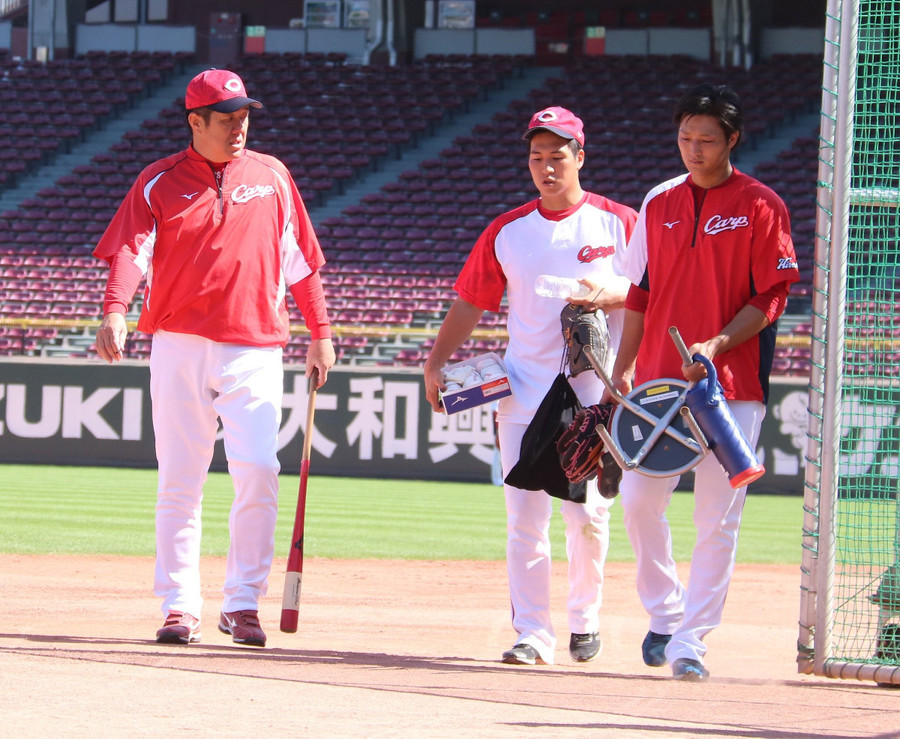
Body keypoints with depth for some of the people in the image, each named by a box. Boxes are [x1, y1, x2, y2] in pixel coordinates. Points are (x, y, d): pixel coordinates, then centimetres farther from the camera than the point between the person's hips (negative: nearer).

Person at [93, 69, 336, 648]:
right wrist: (116, 310, -27)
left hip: (255, 350, 1)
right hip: (180, 346, -1)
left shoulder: (271, 177, 10)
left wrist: (321, 332, 8)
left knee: (258, 471, -12)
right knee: (180, 480, 1)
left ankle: (243, 601, -1)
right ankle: (180, 606, 7)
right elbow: (130, 250, -9)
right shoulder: (160, 182, 4)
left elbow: (300, 259, 14)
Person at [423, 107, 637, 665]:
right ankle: (533, 634, 1)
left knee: (587, 515, -4)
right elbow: (470, 303, 12)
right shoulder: (507, 232, 11)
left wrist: (610, 293, -20)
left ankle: (585, 619, 17)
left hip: (595, 394, -2)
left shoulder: (618, 223, 3)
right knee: (525, 519, -3)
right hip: (523, 396, 2)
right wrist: (436, 363, 0)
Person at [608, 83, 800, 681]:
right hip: (658, 379, 4)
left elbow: (771, 298, -5)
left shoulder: (761, 206, -2)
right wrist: (624, 367, 9)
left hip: (734, 385, -4)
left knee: (718, 516, -5)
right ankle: (664, 615, 20)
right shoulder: (659, 204, 12)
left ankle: (690, 640, -1)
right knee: (639, 500, 0)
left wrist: (718, 344, -18)